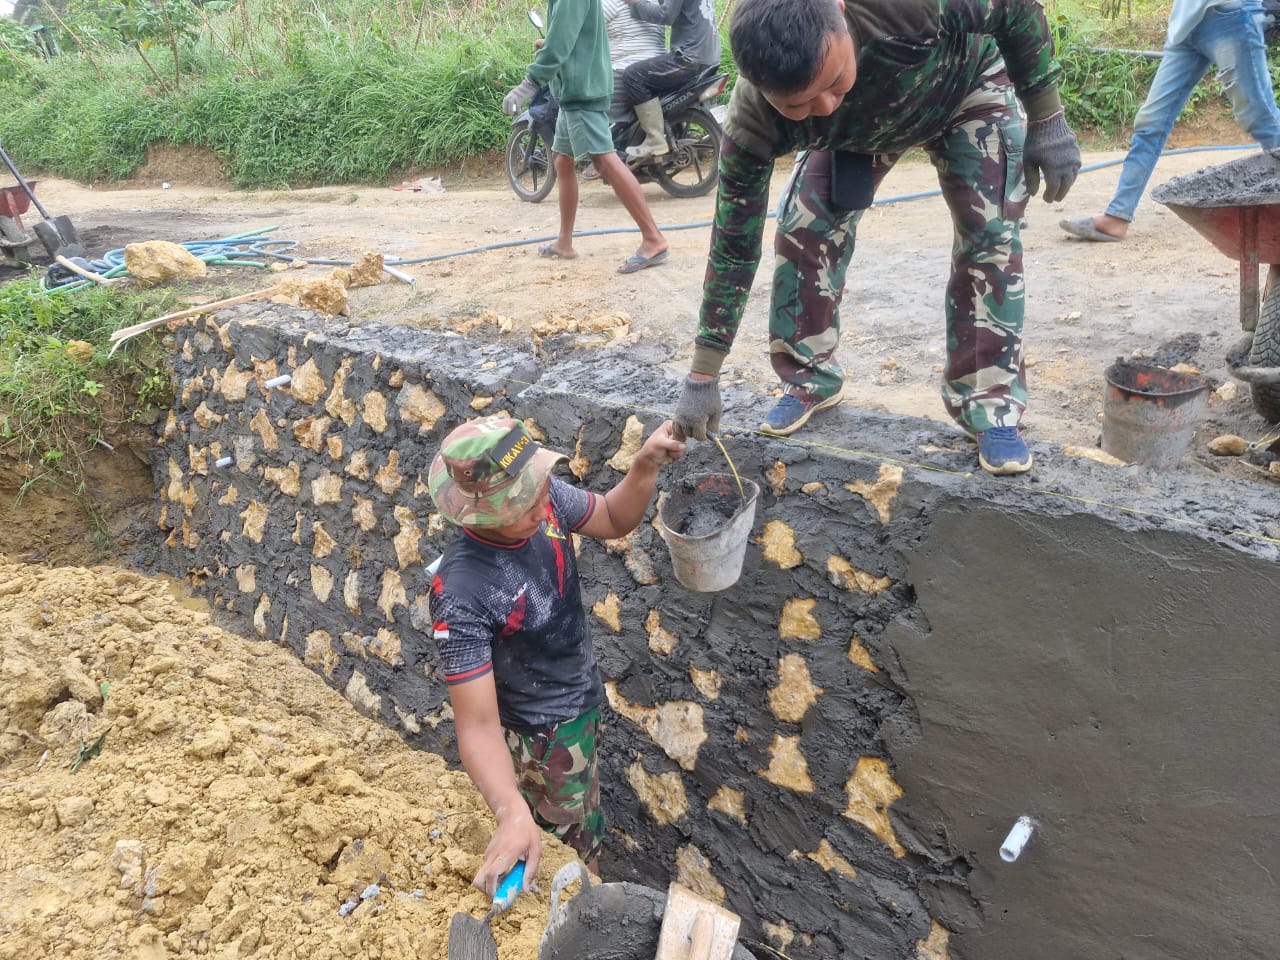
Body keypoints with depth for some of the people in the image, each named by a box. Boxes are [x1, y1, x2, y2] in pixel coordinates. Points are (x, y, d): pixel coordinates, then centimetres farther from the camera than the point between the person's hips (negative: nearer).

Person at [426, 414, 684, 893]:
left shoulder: (545, 499, -21)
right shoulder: (462, 597, -39)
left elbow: (615, 519, -4)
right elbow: (478, 725, -38)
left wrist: (646, 465, -24)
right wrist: (511, 812, -55)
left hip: (586, 697, 7)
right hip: (544, 736, -7)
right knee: (575, 836, 19)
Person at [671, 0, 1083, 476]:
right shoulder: (754, 122, -37)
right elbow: (734, 244, -27)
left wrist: (1046, 119, -20)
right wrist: (702, 378, -24)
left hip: (967, 86, -1)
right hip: (857, 127, 2)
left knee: (990, 234, -15)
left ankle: (990, 404, -3)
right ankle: (809, 379, 7)